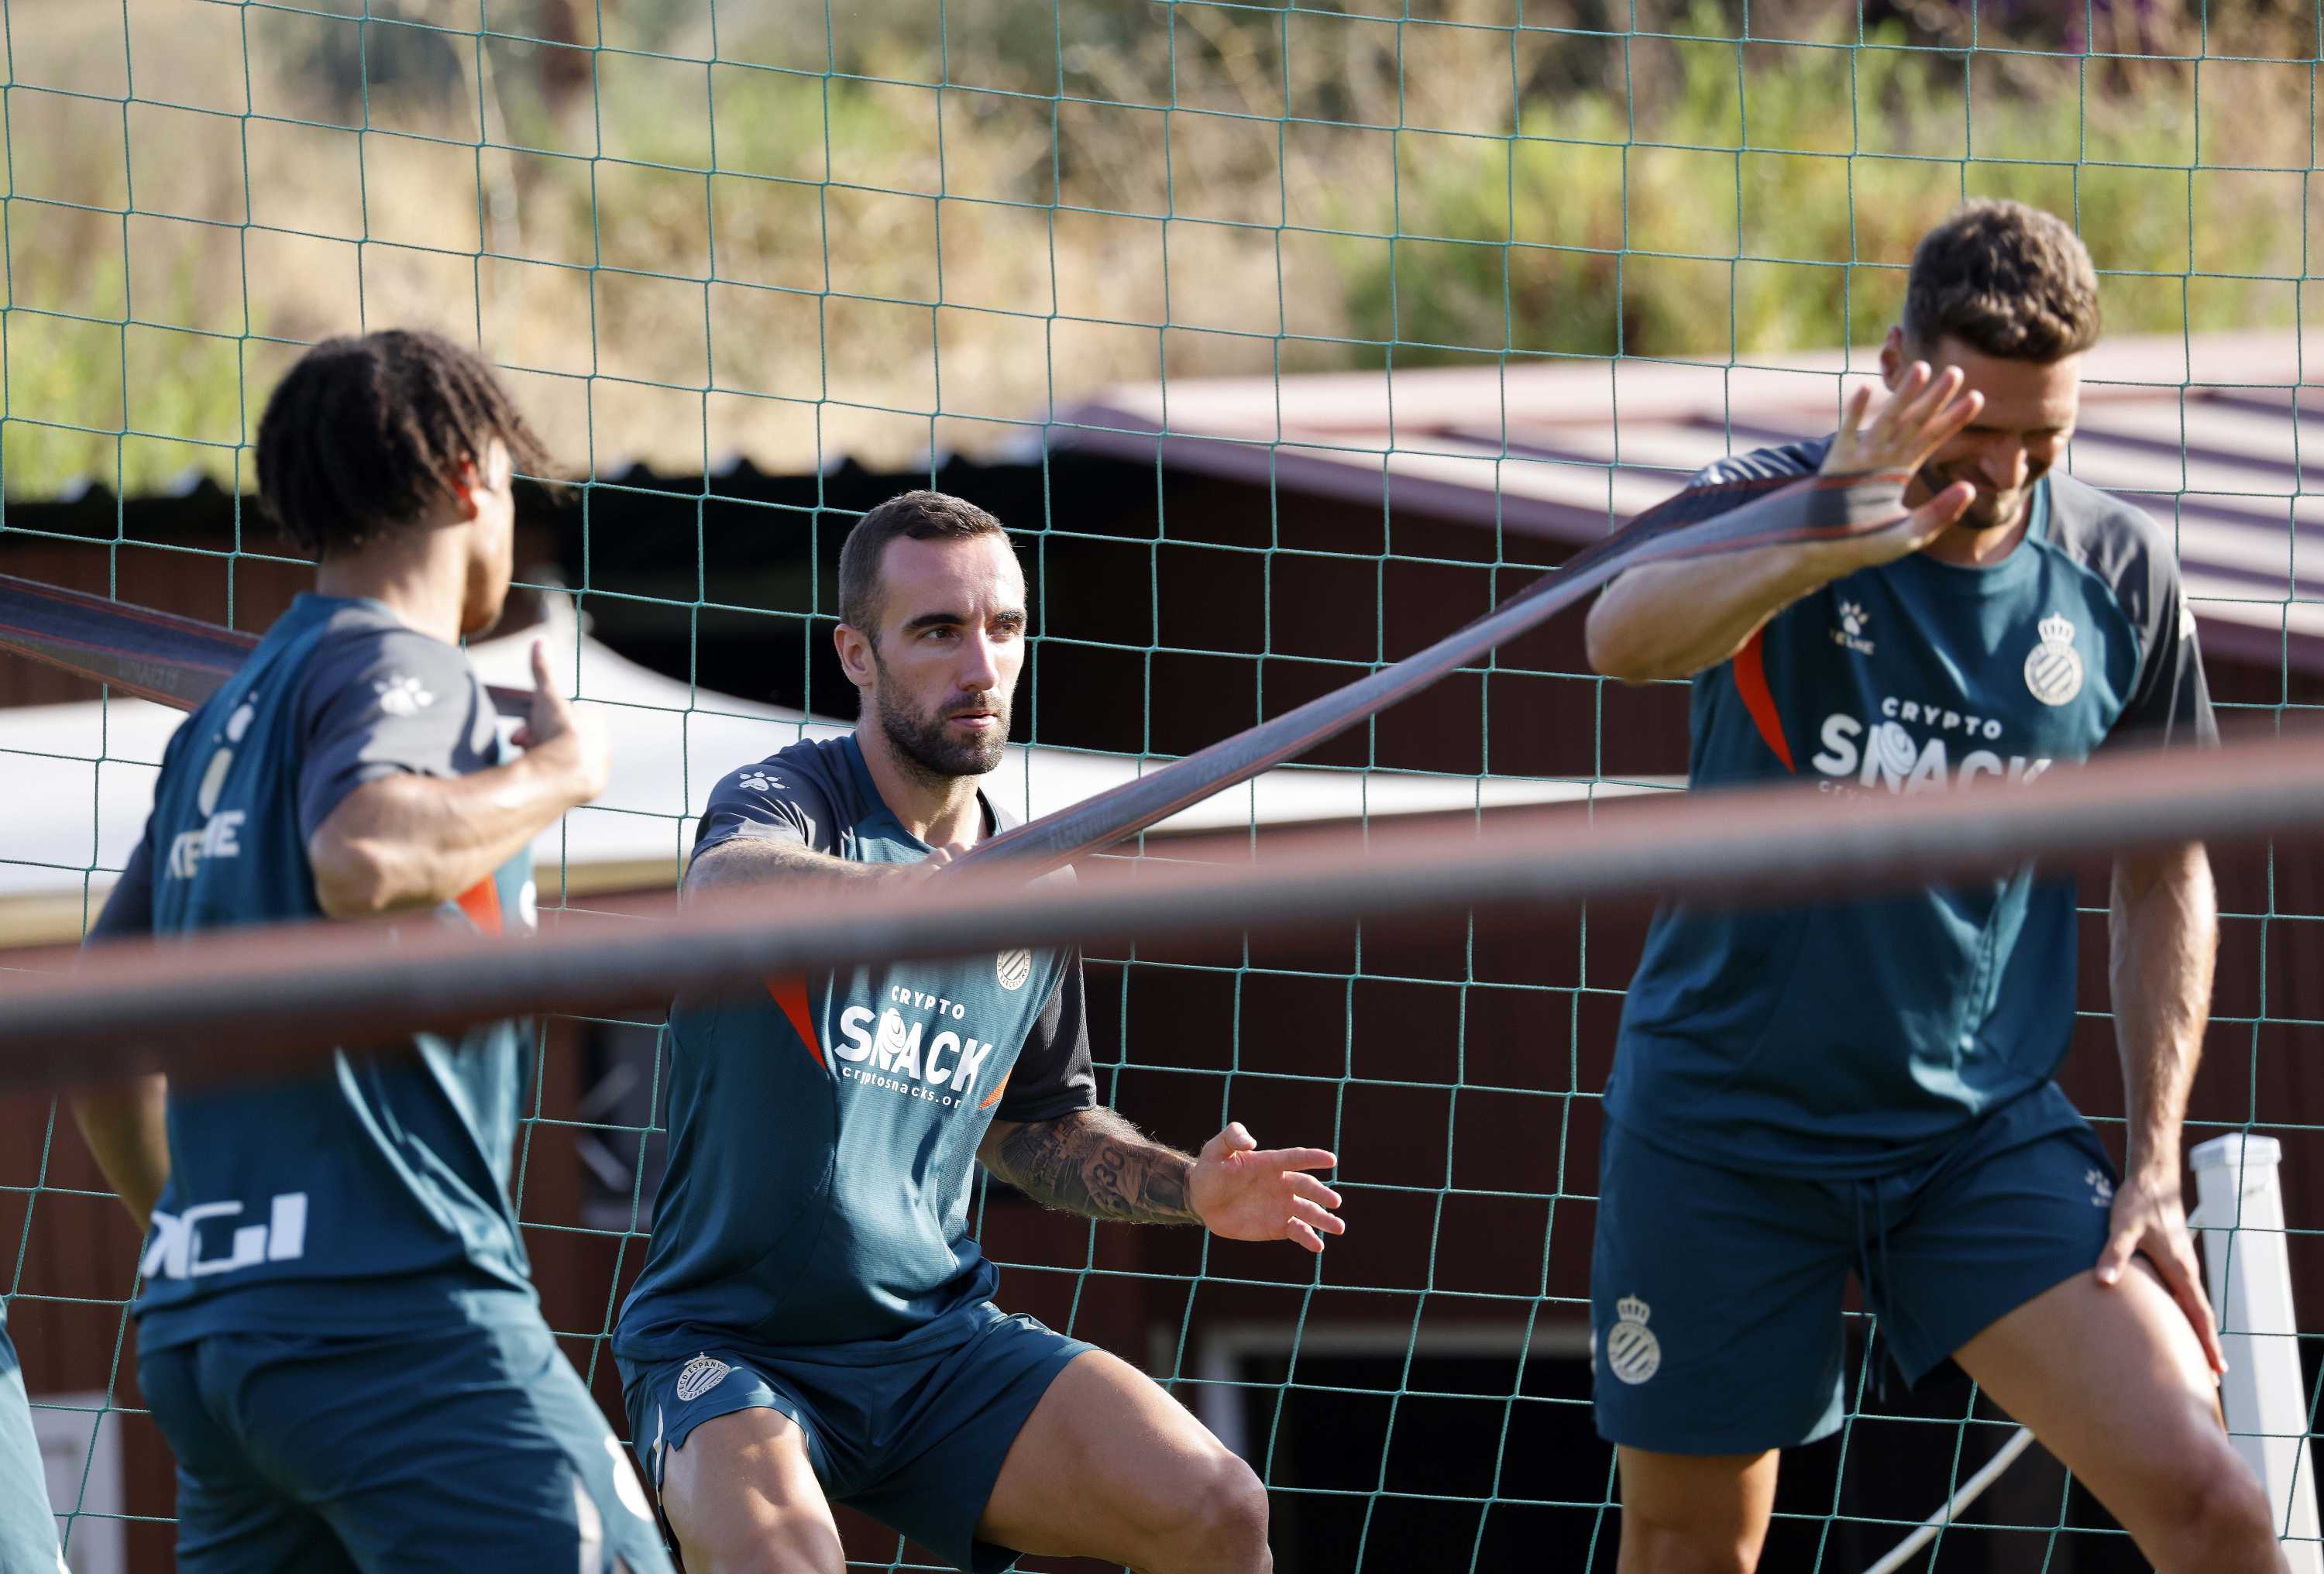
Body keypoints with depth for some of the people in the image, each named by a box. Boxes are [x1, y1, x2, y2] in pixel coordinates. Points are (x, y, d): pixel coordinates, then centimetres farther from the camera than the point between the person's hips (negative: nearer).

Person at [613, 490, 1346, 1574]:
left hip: (936, 1338, 5)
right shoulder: (786, 799, -9)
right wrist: (899, 887, -57)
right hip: (729, 1348, -5)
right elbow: (724, 891, -35)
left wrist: (1187, 1188, 5)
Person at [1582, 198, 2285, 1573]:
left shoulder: (2121, 576, -2)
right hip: (1725, 1132, -1)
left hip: (1989, 1136, 1)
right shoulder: (1773, 508, -11)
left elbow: (2164, 874, 10)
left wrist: (2155, 1163, 3)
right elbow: (1624, 634, -34)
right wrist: (1814, 552, -54)